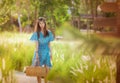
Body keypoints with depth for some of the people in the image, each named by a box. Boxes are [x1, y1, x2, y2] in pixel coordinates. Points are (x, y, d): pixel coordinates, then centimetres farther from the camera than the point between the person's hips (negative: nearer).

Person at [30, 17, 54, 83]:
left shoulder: (48, 32, 3)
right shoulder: (37, 33, -4)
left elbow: (49, 43, 7)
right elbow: (36, 43, -9)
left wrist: (50, 52, 5)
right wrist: (36, 53, -18)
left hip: (46, 52, 2)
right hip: (39, 51, -2)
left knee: (47, 69, 0)